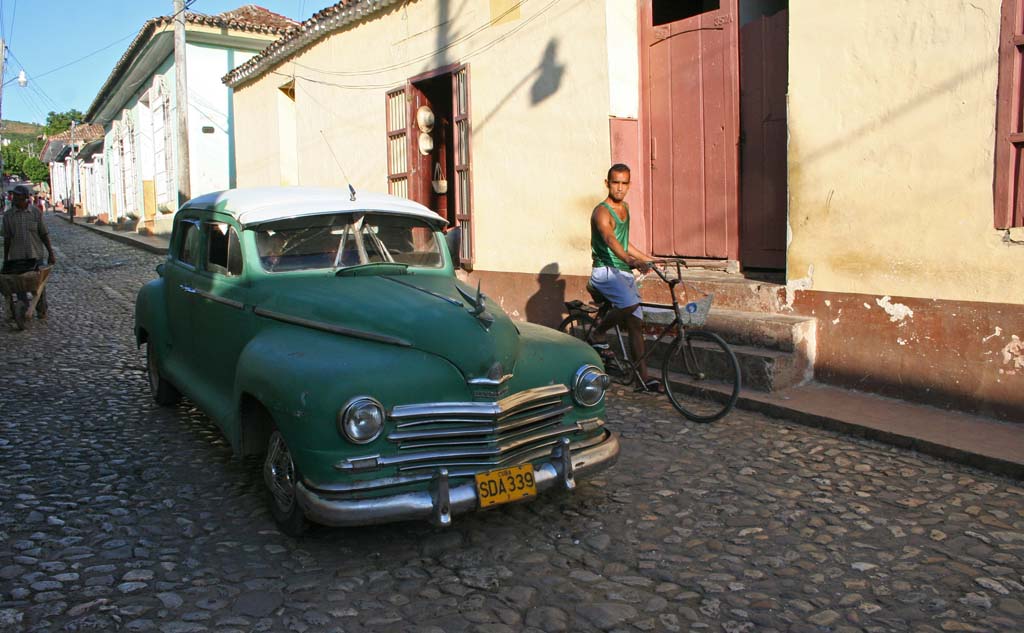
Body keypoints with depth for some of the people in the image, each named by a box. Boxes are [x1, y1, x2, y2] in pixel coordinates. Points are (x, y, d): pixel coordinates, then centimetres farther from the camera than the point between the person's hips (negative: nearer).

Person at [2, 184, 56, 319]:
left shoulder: (36, 212, -3)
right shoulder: (8, 215, 0)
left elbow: (44, 234, 1)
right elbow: (7, 238, 5)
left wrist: (51, 253, -3)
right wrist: (5, 259, 6)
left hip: (35, 254, -1)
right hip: (17, 256, 1)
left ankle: (41, 310, 19)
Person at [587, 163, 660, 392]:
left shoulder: (625, 208, 16)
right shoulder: (601, 212, -13)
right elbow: (610, 240, -33)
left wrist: (649, 259, 30)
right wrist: (631, 260, -50)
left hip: (624, 272, 8)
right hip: (605, 272, -8)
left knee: (636, 323, 3)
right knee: (631, 303, -33)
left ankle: (643, 377, 6)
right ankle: (597, 335, -8)